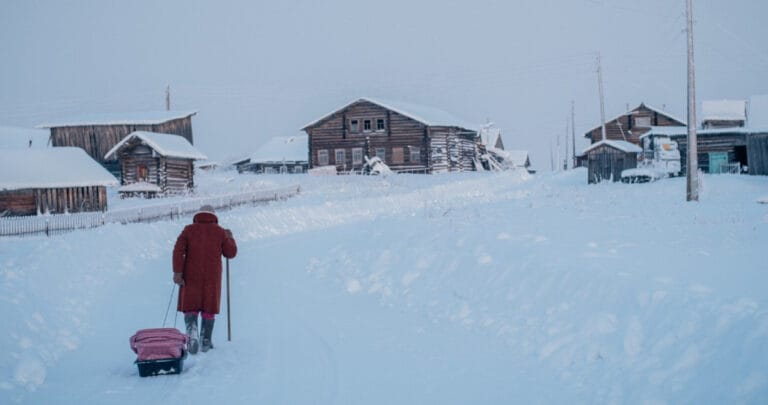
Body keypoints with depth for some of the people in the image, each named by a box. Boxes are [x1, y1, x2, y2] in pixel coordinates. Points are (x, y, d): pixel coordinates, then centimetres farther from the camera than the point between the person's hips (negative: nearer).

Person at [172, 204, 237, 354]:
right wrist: (230, 238, 22)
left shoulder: (189, 230, 1)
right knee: (209, 308, 12)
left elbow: (178, 250, -10)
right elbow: (230, 253, 5)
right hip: (212, 277, 0)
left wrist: (177, 272, -11)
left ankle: (192, 330, -21)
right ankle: (206, 341, 12)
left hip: (191, 277, 0)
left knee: (190, 307, 7)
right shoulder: (220, 232, 2)